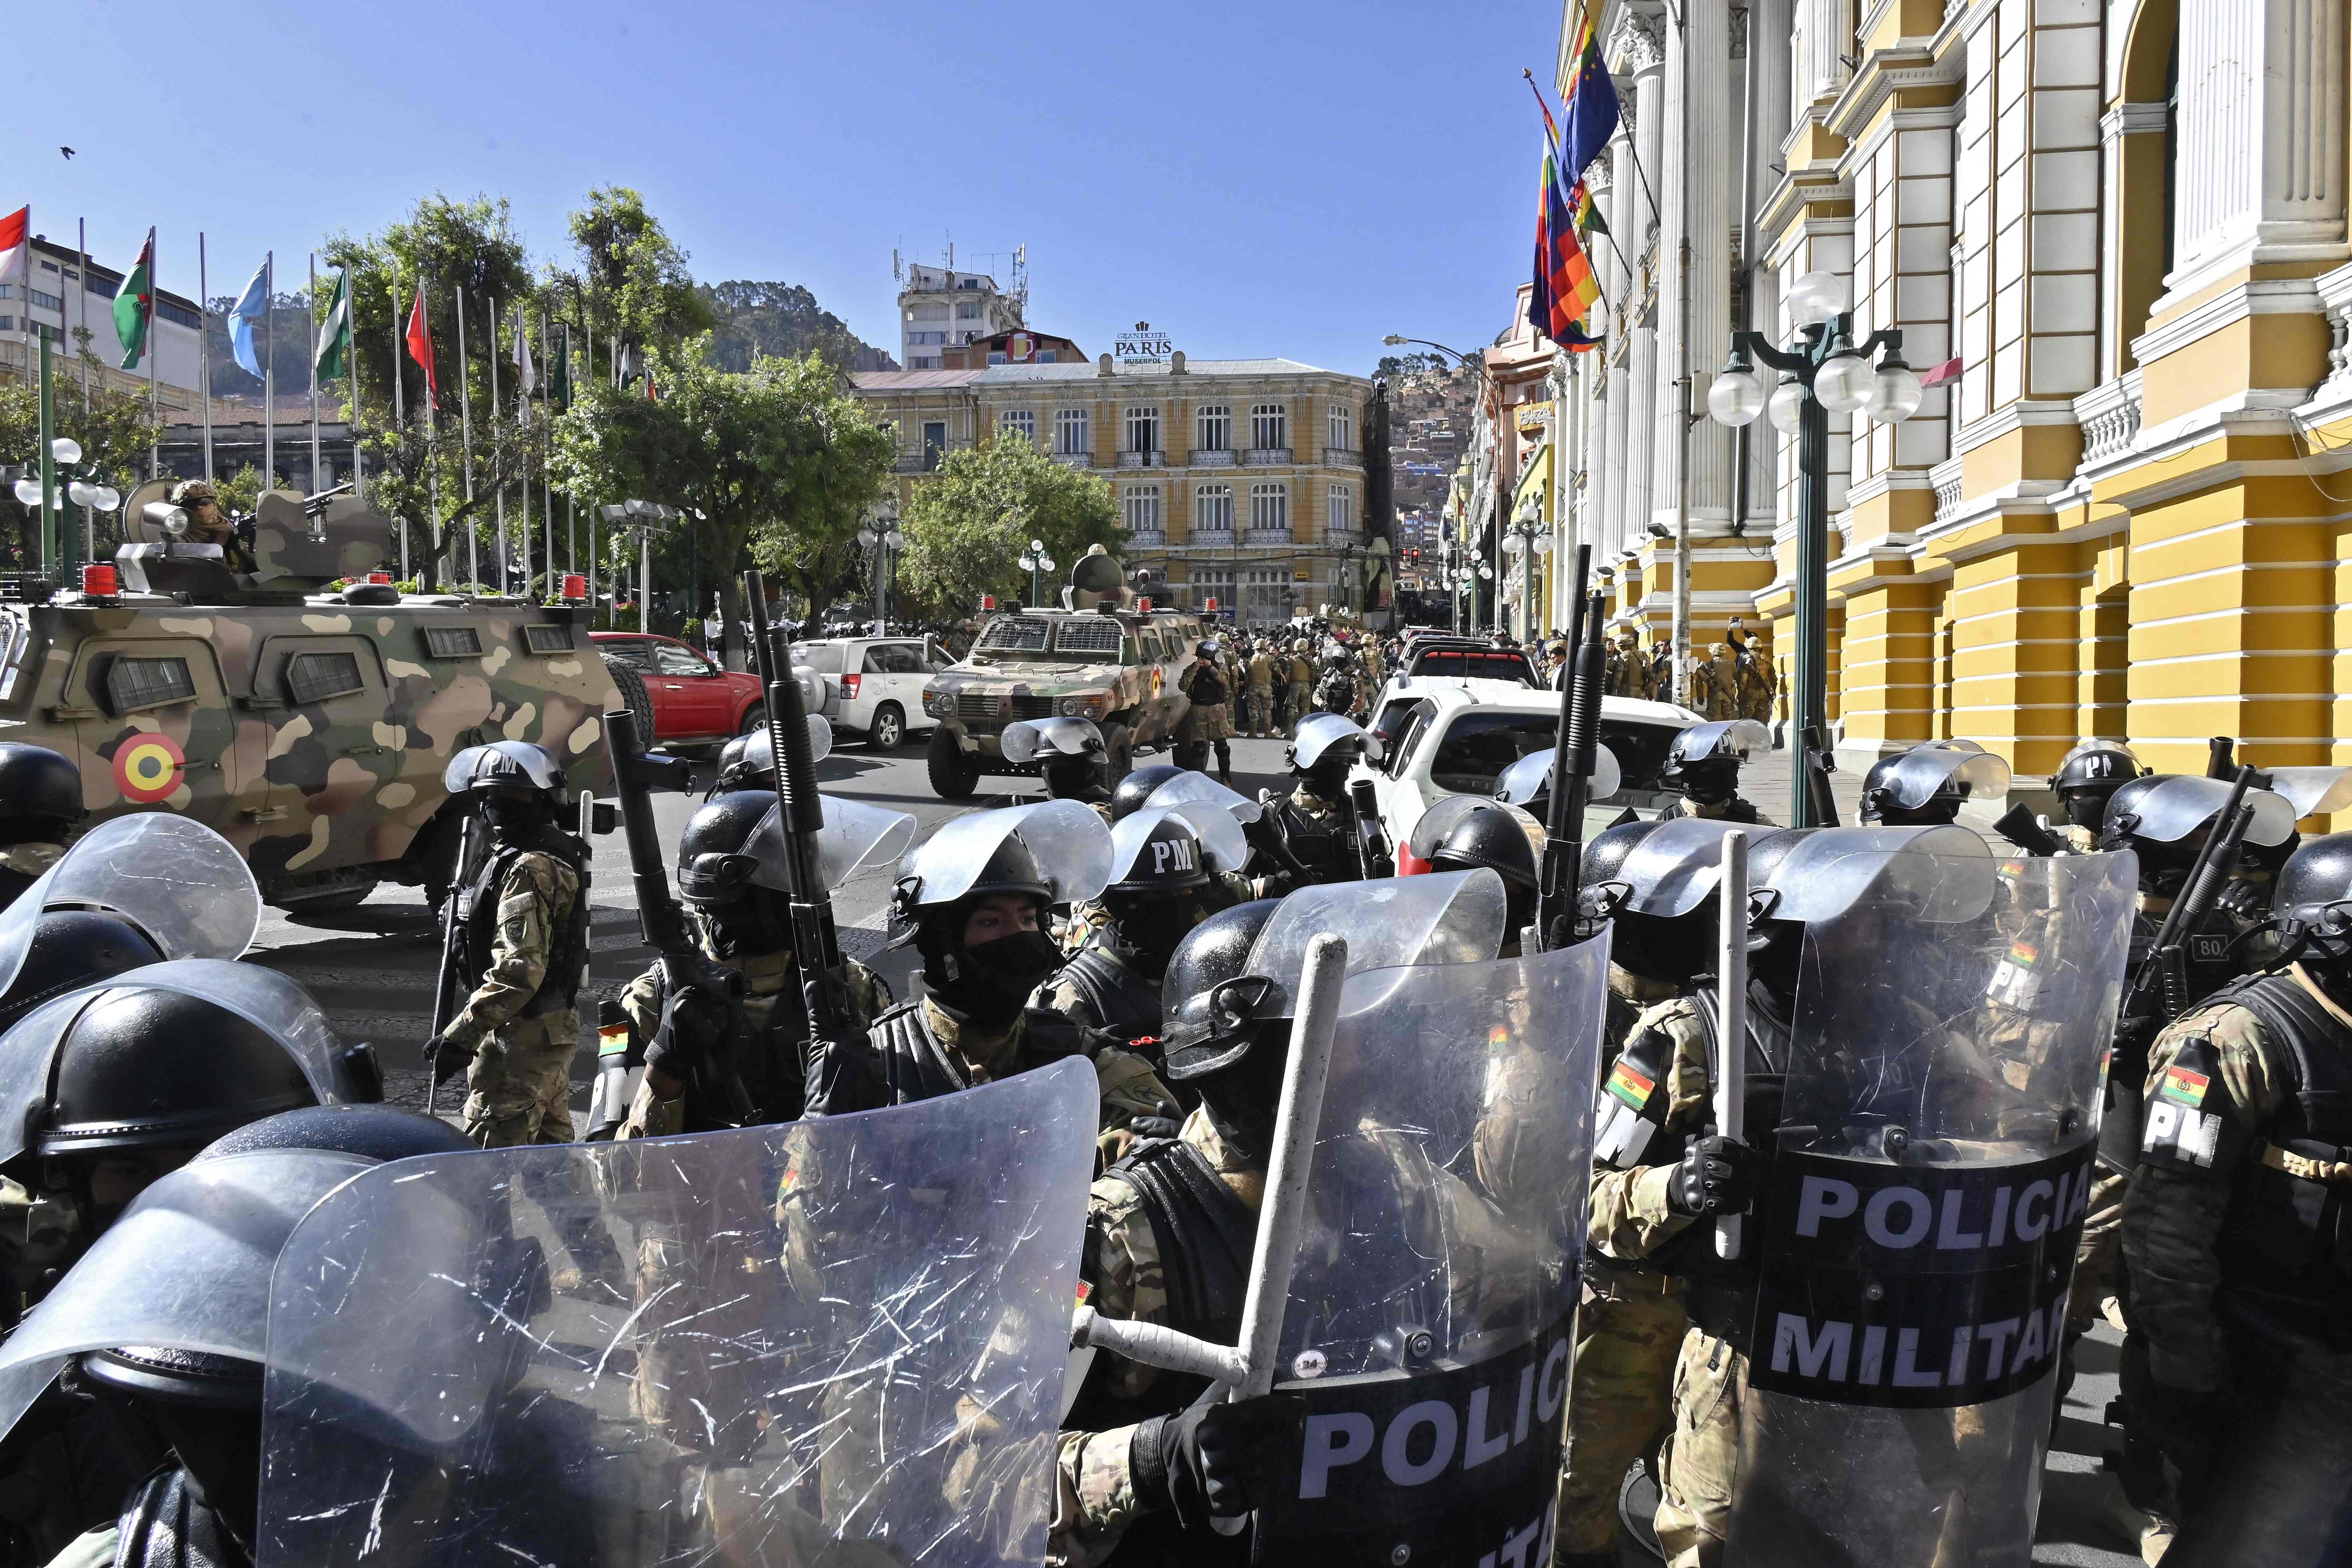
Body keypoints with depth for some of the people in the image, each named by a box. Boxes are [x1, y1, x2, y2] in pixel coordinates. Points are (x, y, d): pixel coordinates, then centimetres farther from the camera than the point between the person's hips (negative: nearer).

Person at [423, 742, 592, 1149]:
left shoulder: (529, 870, -21)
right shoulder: (559, 850, 11)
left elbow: (519, 970, -28)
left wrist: (459, 1036, -26)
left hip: (520, 1035, -11)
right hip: (554, 1024, 11)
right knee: (549, 1143, 20)